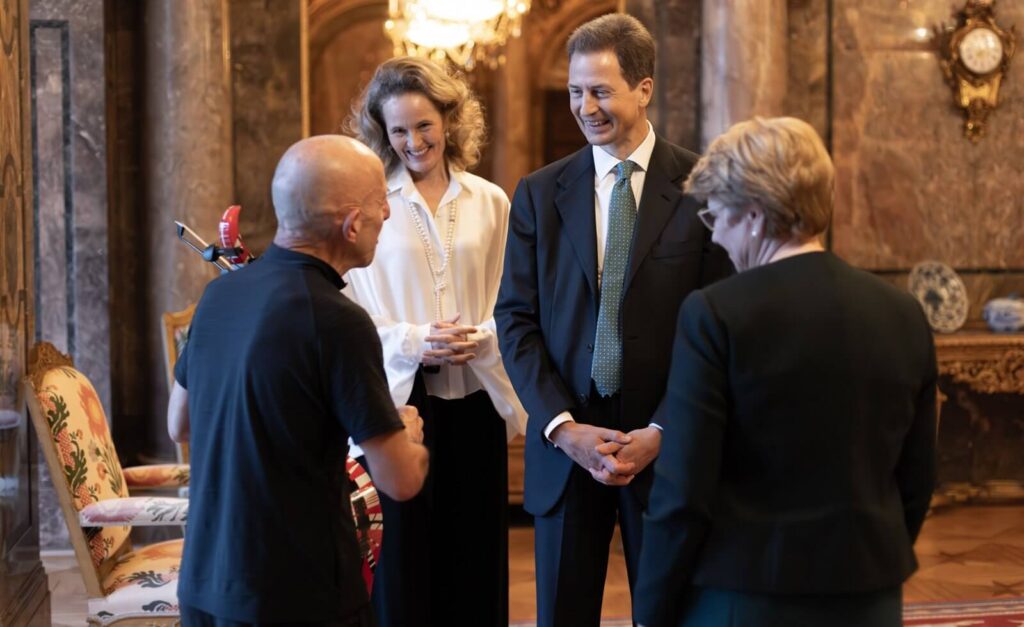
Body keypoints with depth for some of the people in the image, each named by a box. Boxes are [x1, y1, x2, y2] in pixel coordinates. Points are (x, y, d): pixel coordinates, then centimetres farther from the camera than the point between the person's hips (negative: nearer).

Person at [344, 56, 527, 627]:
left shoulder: (490, 202, 6)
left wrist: (481, 338, -11)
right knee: (402, 557, 3)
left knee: (474, 555, 9)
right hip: (397, 397, -2)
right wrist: (411, 341, -16)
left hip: (475, 398, 2)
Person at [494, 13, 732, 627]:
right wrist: (563, 427, -9)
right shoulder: (539, 194, 5)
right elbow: (516, 320, 3)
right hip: (565, 443, 2)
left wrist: (662, 432, -11)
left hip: (667, 444, -2)